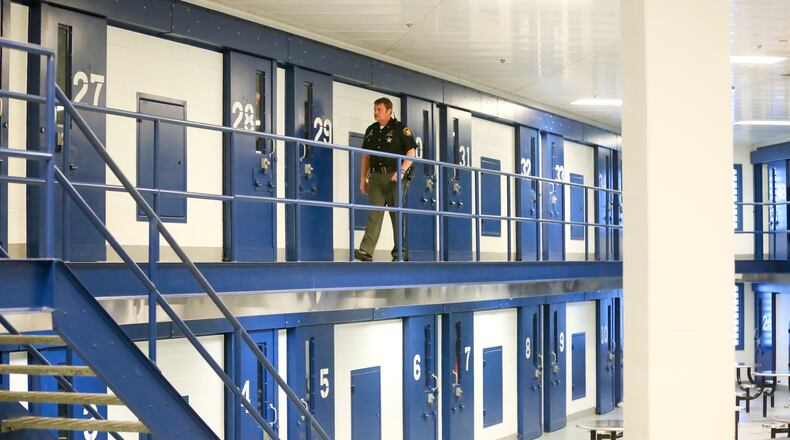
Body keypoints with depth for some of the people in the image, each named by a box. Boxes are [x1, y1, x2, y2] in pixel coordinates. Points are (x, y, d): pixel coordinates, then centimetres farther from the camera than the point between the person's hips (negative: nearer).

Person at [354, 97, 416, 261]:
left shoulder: (401, 128, 0)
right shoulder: (371, 130, 16)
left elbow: (411, 153, -4)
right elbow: (366, 156, 19)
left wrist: (401, 171, -18)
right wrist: (363, 179, 13)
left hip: (395, 177, -4)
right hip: (376, 177, 4)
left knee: (398, 214, 0)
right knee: (373, 214, -5)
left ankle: (401, 252, 6)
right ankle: (366, 251, -14)